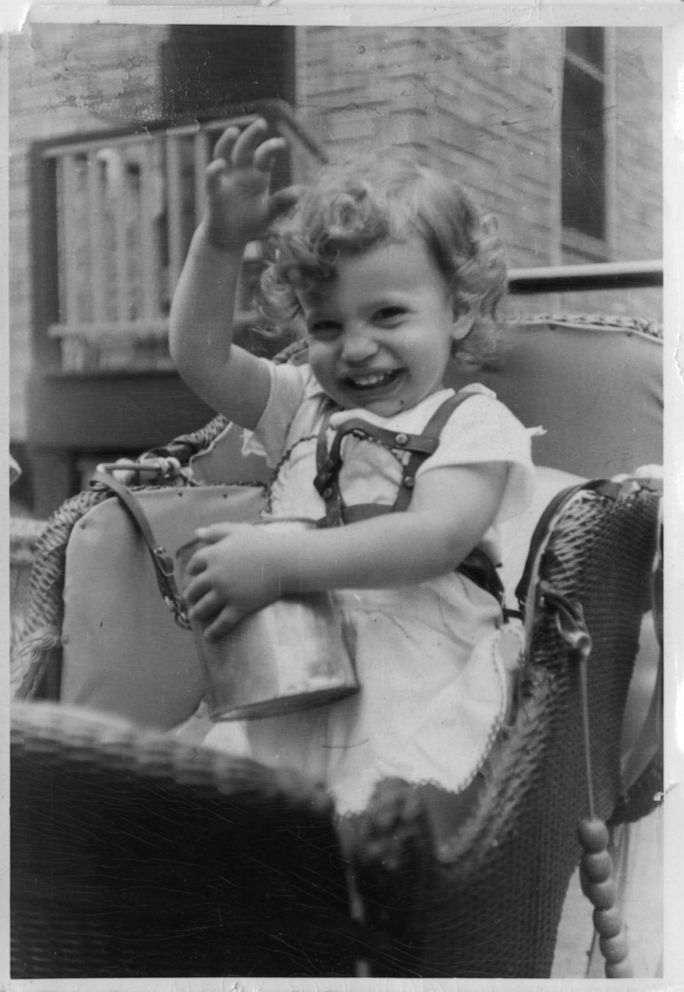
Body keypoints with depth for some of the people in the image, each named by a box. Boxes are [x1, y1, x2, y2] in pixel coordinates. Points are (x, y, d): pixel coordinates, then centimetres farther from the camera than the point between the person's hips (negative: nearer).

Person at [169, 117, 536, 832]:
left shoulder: (473, 422, 1)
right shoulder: (303, 406, 17)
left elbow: (437, 539, -15)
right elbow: (200, 357, 7)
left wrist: (284, 561, -23)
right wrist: (218, 243, -7)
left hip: (418, 667, -4)